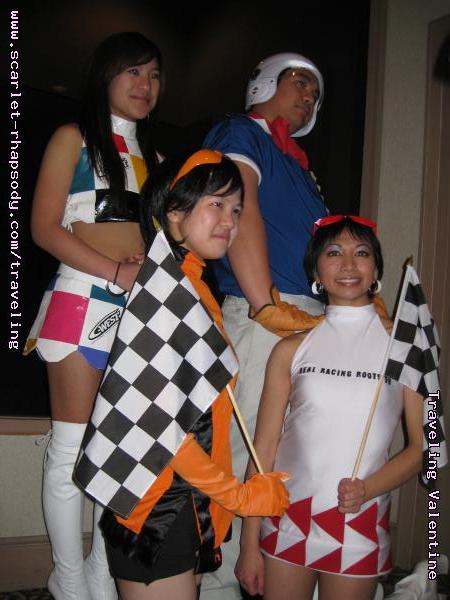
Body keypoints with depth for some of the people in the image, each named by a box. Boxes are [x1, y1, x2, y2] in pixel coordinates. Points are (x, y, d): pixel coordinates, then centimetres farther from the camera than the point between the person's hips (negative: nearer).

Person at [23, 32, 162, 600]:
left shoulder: (150, 155, 21)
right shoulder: (73, 138, 4)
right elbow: (44, 227, -6)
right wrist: (115, 272, -16)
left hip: (143, 307, 6)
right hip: (81, 302, -5)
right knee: (72, 447, 0)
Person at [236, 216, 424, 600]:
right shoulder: (292, 349, 0)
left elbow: (421, 447, 1)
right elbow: (263, 448, 0)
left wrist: (367, 488, -16)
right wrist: (250, 545, -2)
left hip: (361, 524, 0)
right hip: (286, 516, 1)